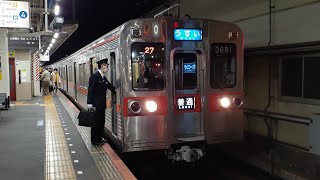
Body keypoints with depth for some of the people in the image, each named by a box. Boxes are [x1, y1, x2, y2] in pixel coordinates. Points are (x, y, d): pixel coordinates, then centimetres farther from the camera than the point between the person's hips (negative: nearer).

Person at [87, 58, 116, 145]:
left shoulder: (103, 78, 12)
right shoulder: (95, 76, -15)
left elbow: (110, 87, 15)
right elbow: (90, 90, -18)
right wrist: (90, 104, -20)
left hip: (101, 104, 9)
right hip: (95, 105, -9)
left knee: (101, 122, 15)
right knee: (96, 123, 1)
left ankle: (99, 139, 27)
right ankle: (95, 140, 12)